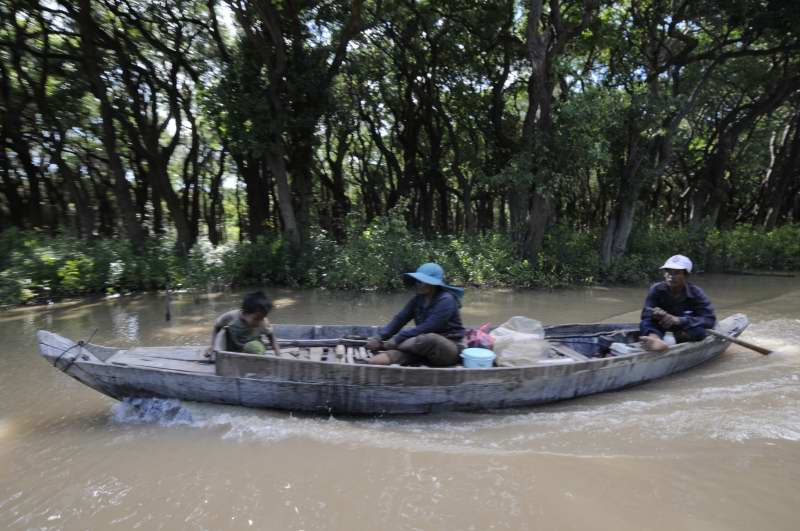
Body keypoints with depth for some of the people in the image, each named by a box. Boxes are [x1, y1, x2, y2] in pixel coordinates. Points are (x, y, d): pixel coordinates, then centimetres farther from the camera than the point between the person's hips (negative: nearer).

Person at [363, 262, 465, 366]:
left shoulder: (446, 300, -18)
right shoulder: (419, 299, 5)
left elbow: (427, 328, -26)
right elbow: (400, 318, 0)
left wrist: (397, 339, -26)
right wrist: (380, 337, -15)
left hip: (449, 350, -7)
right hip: (426, 347, 7)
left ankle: (384, 346, -21)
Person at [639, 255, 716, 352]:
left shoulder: (695, 293, -13)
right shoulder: (656, 289, -11)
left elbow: (710, 319, -23)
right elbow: (645, 315, -17)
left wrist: (678, 320, -37)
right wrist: (654, 314, -43)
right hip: (662, 328, 0)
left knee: (699, 331, -32)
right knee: (645, 324, -31)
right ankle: (655, 339, -63)